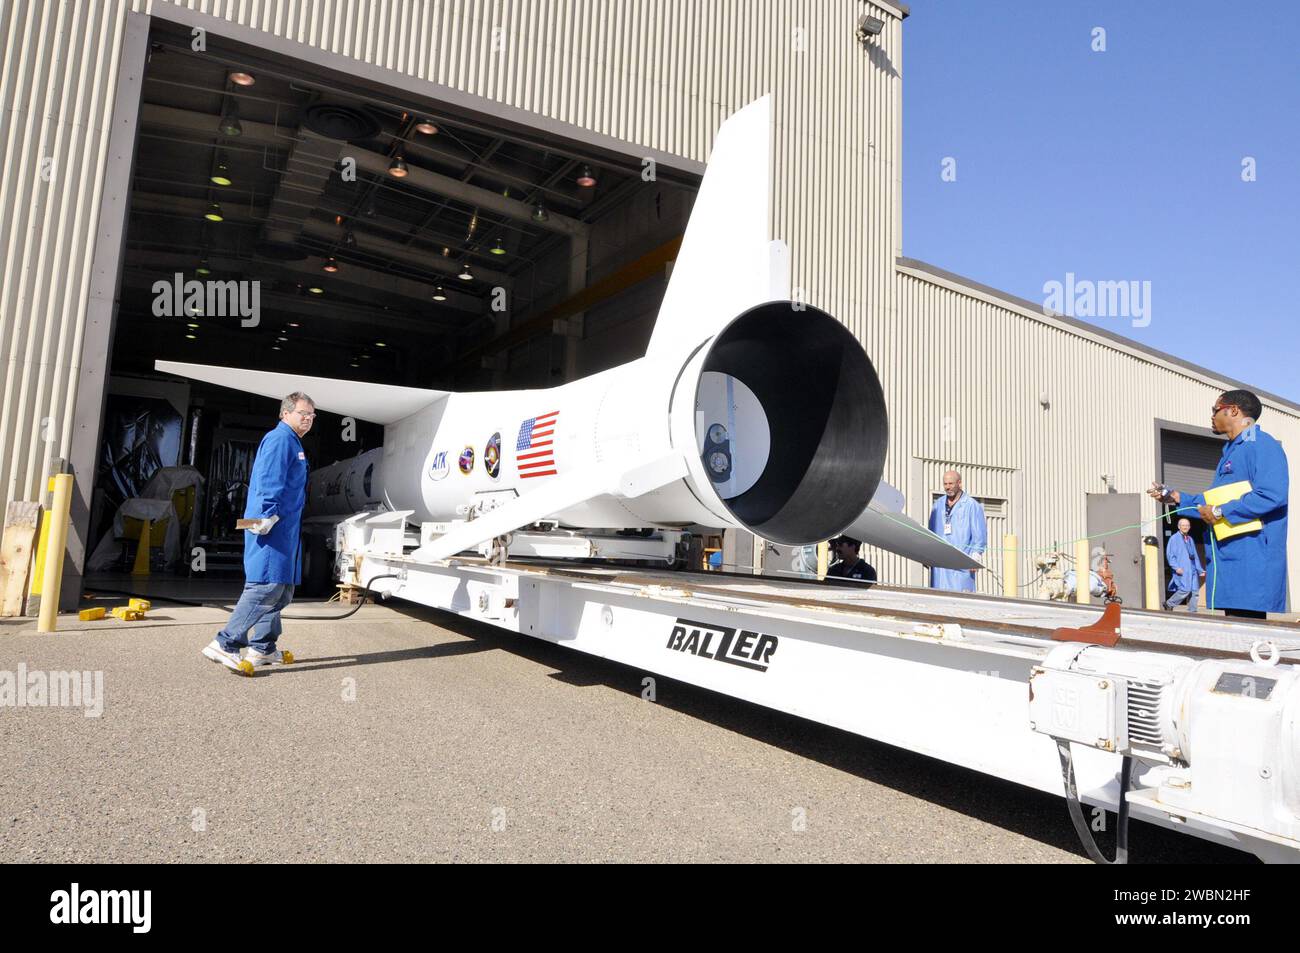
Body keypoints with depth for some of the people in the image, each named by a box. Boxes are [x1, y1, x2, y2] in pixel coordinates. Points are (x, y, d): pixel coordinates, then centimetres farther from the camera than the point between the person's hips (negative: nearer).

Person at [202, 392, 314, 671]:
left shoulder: (293, 443, 24)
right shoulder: (280, 439, -9)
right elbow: (270, 481, -21)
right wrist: (270, 514, -29)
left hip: (284, 528, 11)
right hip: (271, 526, -11)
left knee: (283, 589, 13)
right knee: (268, 585, -15)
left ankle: (262, 648, 20)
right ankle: (224, 645, -13)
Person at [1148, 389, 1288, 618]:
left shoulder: (1262, 445, -8)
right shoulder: (1230, 451, 22)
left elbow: (1272, 495, -22)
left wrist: (1220, 512, -16)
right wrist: (1177, 498, 20)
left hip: (1252, 559, -9)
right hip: (1228, 557, 9)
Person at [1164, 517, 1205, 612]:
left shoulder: (1190, 539, 20)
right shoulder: (1174, 538, -1)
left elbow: (1195, 556, 24)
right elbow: (1170, 555, -7)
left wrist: (1200, 570, 19)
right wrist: (1176, 567, -17)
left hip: (1192, 570, 7)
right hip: (1182, 570, -7)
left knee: (1194, 591, 3)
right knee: (1185, 589, -16)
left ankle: (1192, 612, 9)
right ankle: (1169, 604, 0)